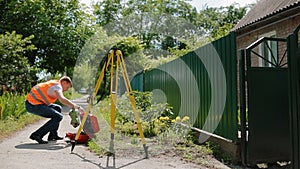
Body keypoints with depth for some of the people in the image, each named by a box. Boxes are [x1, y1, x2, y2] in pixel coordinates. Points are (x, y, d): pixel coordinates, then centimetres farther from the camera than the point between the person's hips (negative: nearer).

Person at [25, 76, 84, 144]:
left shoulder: (54, 83, 18)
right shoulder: (57, 86, -13)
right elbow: (62, 100, -33)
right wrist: (77, 107, -28)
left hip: (33, 102, 11)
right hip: (33, 105, -11)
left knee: (58, 108, 20)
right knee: (58, 117, -13)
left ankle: (53, 135, 18)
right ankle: (37, 135, -8)